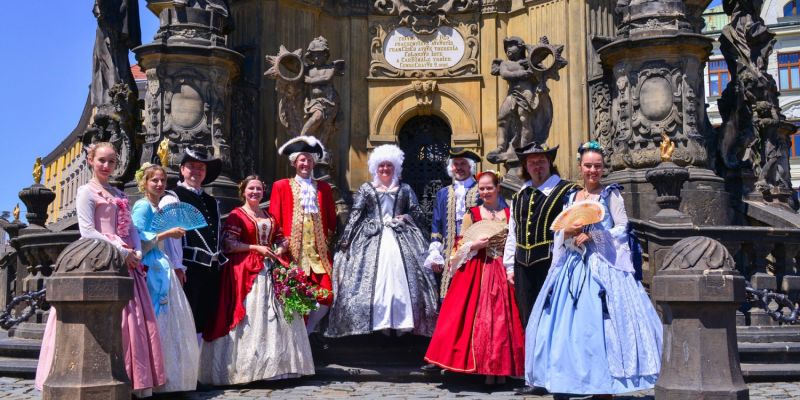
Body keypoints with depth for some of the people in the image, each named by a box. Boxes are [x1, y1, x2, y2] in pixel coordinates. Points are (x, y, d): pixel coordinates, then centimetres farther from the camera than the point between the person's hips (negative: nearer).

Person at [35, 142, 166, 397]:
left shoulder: (119, 194, 21)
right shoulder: (87, 192, 1)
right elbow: (87, 231, -9)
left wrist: (137, 252, -1)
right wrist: (121, 250, -13)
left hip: (125, 261, 6)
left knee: (133, 320, 1)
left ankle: (134, 380, 5)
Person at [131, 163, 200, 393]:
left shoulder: (160, 207, 19)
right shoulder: (143, 206, -7)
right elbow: (140, 240, -18)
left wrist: (177, 267, 13)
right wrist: (168, 233, -16)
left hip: (164, 268, 9)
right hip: (151, 269, -9)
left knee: (170, 323, 10)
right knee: (157, 323, -8)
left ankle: (171, 377, 16)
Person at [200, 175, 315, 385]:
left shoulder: (268, 215, 18)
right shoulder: (236, 215, -3)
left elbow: (281, 238, 24)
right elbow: (228, 244, -11)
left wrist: (281, 248, 1)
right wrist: (256, 248, -14)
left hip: (269, 269, 6)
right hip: (246, 271, -6)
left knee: (275, 315, 4)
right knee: (250, 317, -8)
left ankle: (273, 364, 12)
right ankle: (246, 367, -1)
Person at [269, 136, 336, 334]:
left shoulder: (324, 188, 16)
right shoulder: (281, 186, 7)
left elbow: (331, 220, 17)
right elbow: (274, 221, 3)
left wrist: (329, 240, 6)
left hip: (319, 253, 3)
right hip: (293, 253, -3)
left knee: (327, 296, -5)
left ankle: (306, 331, 14)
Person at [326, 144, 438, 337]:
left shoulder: (405, 189, 12)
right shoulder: (366, 189, 9)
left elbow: (417, 212, 14)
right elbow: (355, 215, 3)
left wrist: (405, 217, -6)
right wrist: (345, 240, -5)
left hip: (400, 239, 1)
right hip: (372, 238, -1)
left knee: (401, 277, -7)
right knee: (375, 279, -7)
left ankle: (402, 321, -3)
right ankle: (381, 322, -3)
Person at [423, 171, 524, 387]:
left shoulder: (509, 214, 9)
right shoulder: (471, 214, 5)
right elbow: (460, 247, 5)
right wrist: (476, 244, -12)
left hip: (503, 273, 1)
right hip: (477, 273, -1)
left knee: (503, 319, -1)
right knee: (478, 319, -5)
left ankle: (501, 370, 7)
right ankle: (484, 368, 4)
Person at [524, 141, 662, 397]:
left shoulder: (611, 194, 3)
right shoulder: (571, 197, 16)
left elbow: (622, 229, -5)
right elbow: (559, 234, 16)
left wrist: (591, 236, -12)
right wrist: (569, 232, -5)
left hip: (604, 265, -5)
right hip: (574, 265, 5)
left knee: (601, 322, -10)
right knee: (568, 321, 0)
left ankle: (605, 386, -5)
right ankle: (566, 384, 6)